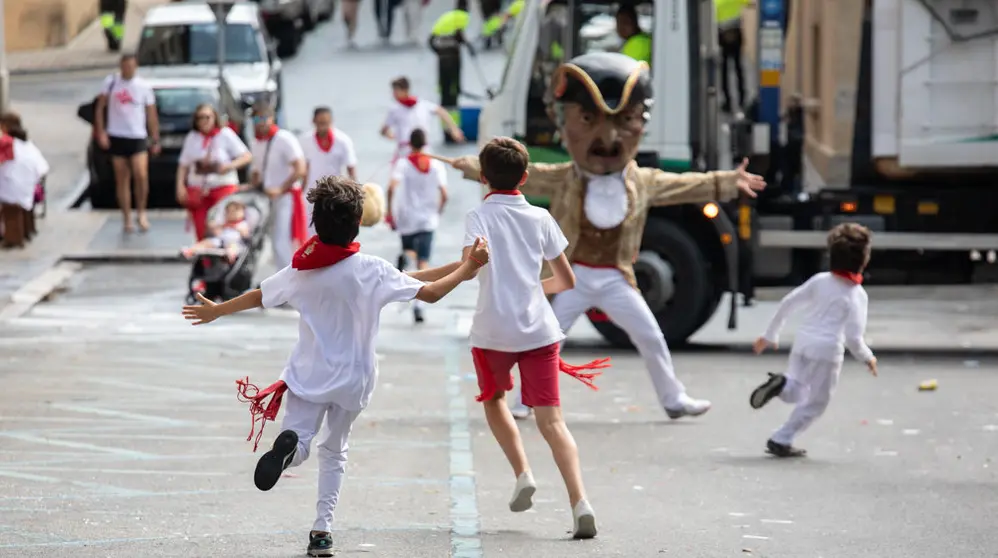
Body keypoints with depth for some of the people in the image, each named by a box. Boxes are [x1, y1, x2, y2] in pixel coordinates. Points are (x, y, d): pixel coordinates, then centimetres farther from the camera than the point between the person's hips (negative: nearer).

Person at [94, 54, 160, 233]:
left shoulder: (143, 87, 1)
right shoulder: (111, 82, 1)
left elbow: (151, 115, 7)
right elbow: (100, 107, 6)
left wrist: (155, 140, 5)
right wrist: (101, 132, -4)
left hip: (138, 137, -1)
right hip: (116, 137, 1)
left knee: (141, 175, -18)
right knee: (122, 180, 5)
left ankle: (141, 212, 1)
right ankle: (127, 219, 13)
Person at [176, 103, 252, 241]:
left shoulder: (225, 134, -1)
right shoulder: (192, 138, 10)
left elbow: (247, 156, -2)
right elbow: (183, 165, 14)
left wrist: (231, 166, -19)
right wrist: (180, 186, 1)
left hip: (223, 187, -3)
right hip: (198, 190, 3)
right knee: (202, 232, -1)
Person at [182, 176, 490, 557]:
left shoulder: (302, 271, -7)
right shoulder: (374, 271, -14)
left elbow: (257, 297, 7)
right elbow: (430, 292, -11)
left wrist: (215, 311, 24)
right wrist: (466, 268, 3)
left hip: (309, 374, 0)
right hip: (352, 378, 0)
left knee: (299, 446, -2)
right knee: (334, 452, 18)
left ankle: (290, 445, -39)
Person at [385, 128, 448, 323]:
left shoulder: (403, 164, -2)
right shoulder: (436, 165, 2)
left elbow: (392, 187, -17)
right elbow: (444, 195, -4)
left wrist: (390, 212, -8)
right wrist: (437, 212, 13)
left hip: (406, 219, 0)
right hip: (428, 220, 0)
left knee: (410, 249, 26)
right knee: (423, 264, -1)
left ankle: (405, 257, -13)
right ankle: (418, 304, -18)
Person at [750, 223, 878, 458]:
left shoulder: (819, 281, 7)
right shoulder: (857, 296, -6)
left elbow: (787, 304, 7)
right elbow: (853, 337, -12)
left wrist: (770, 335, 18)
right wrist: (867, 358, 7)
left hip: (802, 341, 5)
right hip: (828, 350, -4)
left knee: (795, 393, 19)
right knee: (815, 403, 9)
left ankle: (781, 384, -16)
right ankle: (780, 440, 1)